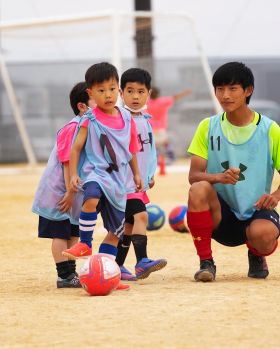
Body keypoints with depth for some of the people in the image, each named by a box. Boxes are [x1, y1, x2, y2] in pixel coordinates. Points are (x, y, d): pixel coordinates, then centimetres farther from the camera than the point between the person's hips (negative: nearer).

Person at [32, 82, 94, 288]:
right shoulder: (73, 129, -21)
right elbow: (67, 163, -22)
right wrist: (70, 192, -21)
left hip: (74, 193, 9)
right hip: (58, 192, -9)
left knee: (73, 234, 12)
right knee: (60, 234, -2)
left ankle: (70, 274, 19)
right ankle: (65, 276, 1)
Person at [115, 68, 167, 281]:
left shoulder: (146, 120, 13)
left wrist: (151, 174, 21)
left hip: (140, 182, 8)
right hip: (125, 181, -8)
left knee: (129, 224, 11)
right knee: (140, 216, -21)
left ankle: (117, 266, 19)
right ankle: (142, 262, -26)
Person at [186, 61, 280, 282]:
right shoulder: (208, 127, 1)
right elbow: (194, 175, -6)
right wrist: (219, 177, -29)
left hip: (256, 212, -1)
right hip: (220, 214, 1)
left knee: (262, 233, -36)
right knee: (199, 190, -31)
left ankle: (256, 256, 4)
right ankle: (206, 262, -16)